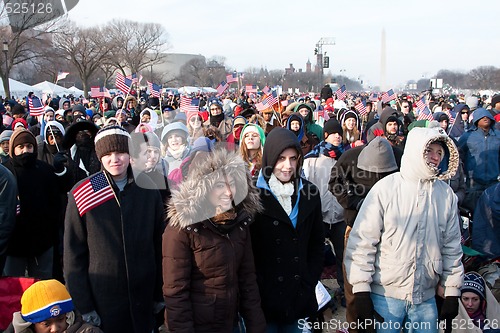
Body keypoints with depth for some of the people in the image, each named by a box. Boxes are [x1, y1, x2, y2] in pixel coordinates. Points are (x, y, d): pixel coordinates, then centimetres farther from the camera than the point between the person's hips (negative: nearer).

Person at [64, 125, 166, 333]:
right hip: (102, 298, -2)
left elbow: (160, 243, 4)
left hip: (144, 293, 2)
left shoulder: (148, 189, -3)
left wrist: (160, 293, 5)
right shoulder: (81, 195, -10)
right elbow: (74, 253, -6)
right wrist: (83, 306, -7)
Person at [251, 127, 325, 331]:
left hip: (299, 292, 4)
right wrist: (257, 288, -11)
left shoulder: (309, 192, 3)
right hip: (264, 294, -3)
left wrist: (311, 281, 1)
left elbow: (317, 242, 9)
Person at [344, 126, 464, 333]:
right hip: (385, 295, -3)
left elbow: (452, 245, 10)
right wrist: (361, 289, -11)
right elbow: (362, 240, -9)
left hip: (426, 298, 3)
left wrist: (452, 292, 10)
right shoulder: (385, 188, -8)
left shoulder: (446, 194, 3)